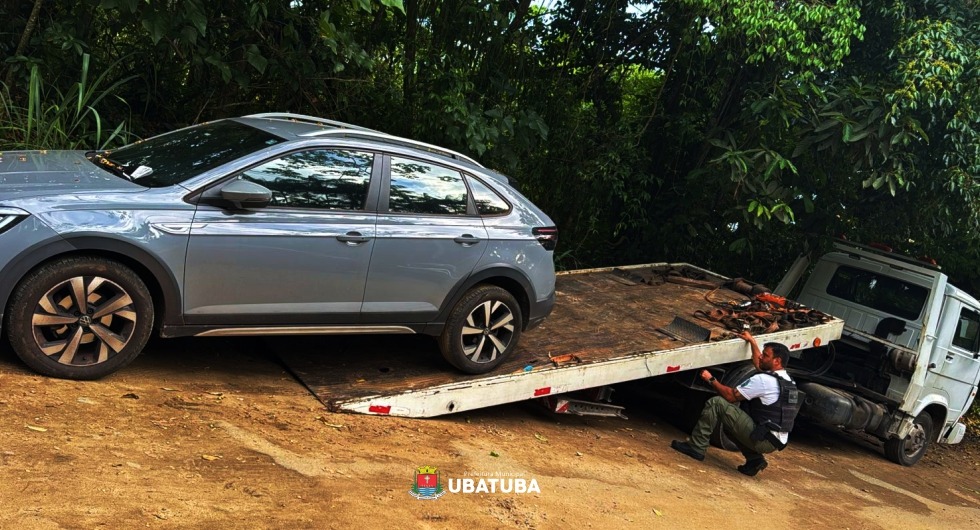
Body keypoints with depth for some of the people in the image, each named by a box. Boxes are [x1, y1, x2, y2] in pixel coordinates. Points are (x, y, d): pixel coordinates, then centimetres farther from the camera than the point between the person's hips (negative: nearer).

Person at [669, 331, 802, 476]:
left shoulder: (763, 380, -16)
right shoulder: (787, 380, 12)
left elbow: (731, 395, -12)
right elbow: (758, 364, 31)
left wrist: (711, 380, 1)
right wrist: (752, 341, 40)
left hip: (762, 440, -9)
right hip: (775, 443, 9)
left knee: (716, 403, -8)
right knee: (729, 421, 30)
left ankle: (696, 447, -3)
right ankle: (754, 459, 15)